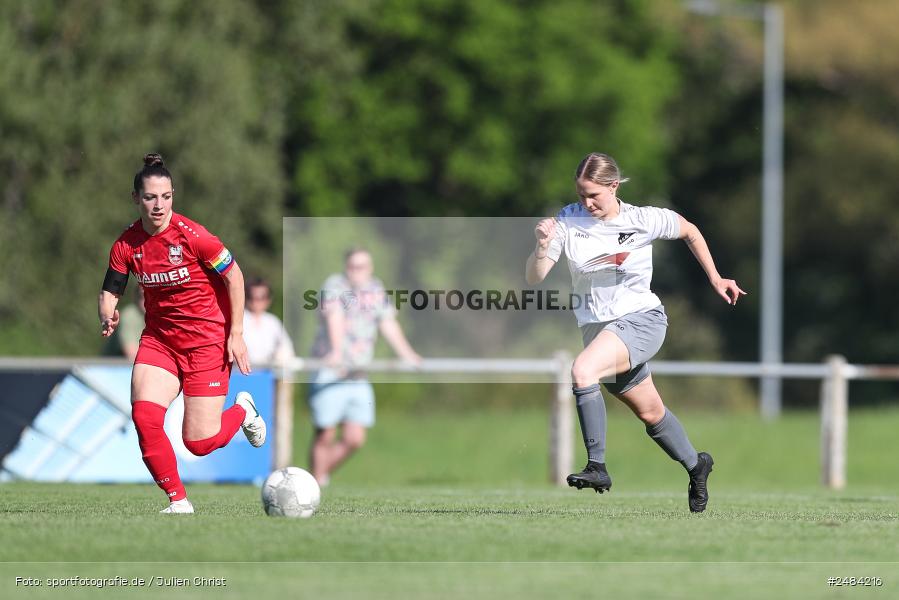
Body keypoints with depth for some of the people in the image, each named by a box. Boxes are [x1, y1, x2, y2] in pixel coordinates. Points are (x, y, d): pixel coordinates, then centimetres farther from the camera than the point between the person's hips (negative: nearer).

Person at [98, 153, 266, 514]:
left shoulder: (191, 235, -17)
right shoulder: (126, 246, -5)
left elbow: (234, 275, -9)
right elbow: (110, 292, 4)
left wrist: (236, 334, -10)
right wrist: (107, 317, -20)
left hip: (207, 340, -4)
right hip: (159, 338, 4)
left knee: (200, 442, -5)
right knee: (143, 415, -20)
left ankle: (243, 410, 30)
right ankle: (178, 501, -4)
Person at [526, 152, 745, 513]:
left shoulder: (644, 220, -8)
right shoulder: (567, 221, -5)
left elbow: (690, 232, 12)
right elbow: (534, 278, -7)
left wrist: (714, 279, 15)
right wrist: (542, 247, -26)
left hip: (641, 320, -4)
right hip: (598, 328, 5)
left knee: (581, 371, -31)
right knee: (650, 413, 17)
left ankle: (597, 467, -29)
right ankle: (696, 465, 43)